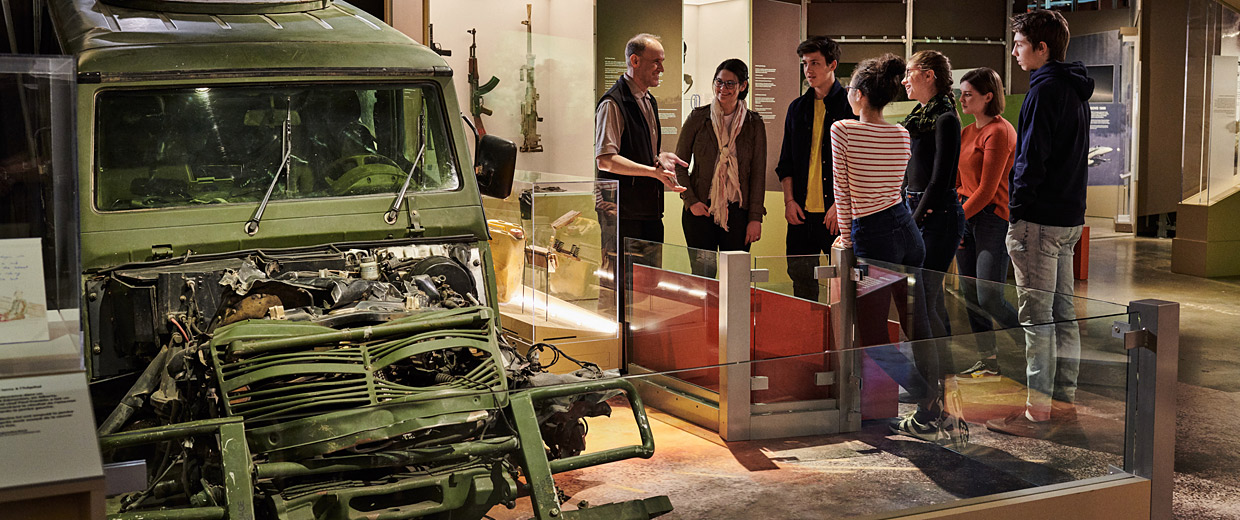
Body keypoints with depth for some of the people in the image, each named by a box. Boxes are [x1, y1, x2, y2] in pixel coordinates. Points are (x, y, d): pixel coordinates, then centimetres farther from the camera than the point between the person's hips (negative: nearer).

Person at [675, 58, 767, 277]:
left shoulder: (754, 123, 5)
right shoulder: (698, 118, 3)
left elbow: (758, 172, 5)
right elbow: (679, 164, 7)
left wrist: (755, 217, -1)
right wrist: (690, 200, -5)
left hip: (738, 211, 1)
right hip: (701, 210, 0)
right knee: (702, 277, -2)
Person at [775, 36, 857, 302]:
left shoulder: (851, 106, -1)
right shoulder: (797, 108, 14)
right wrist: (789, 200, 4)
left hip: (837, 212, -4)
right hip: (801, 211, 5)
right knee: (801, 280, 7)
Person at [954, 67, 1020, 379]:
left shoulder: (999, 132, -12)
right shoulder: (966, 133, 15)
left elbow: (987, 189, -15)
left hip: (994, 219, -9)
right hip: (966, 217, 9)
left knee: (989, 299, -10)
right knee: (970, 295, 8)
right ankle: (988, 361, 18)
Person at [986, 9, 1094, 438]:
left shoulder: (1045, 90, -14)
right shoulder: (1076, 90, 16)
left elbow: (1031, 159, -19)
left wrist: (1017, 210, -11)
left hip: (1039, 220, -10)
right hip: (1070, 217, 10)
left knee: (1036, 315, -7)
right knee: (1062, 312, 14)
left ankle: (1037, 413, -4)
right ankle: (1064, 400, 22)